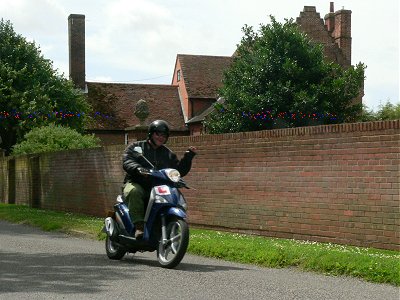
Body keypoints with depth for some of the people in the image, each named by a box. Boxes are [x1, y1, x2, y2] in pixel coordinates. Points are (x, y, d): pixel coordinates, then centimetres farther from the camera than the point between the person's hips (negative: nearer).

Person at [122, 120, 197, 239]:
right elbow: (127, 162, -5)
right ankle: (139, 226, -39)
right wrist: (138, 169, -26)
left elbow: (180, 171, 19)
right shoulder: (135, 147, 12)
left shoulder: (168, 154, 24)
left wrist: (188, 157, 4)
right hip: (136, 183, -3)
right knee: (134, 192, -38)